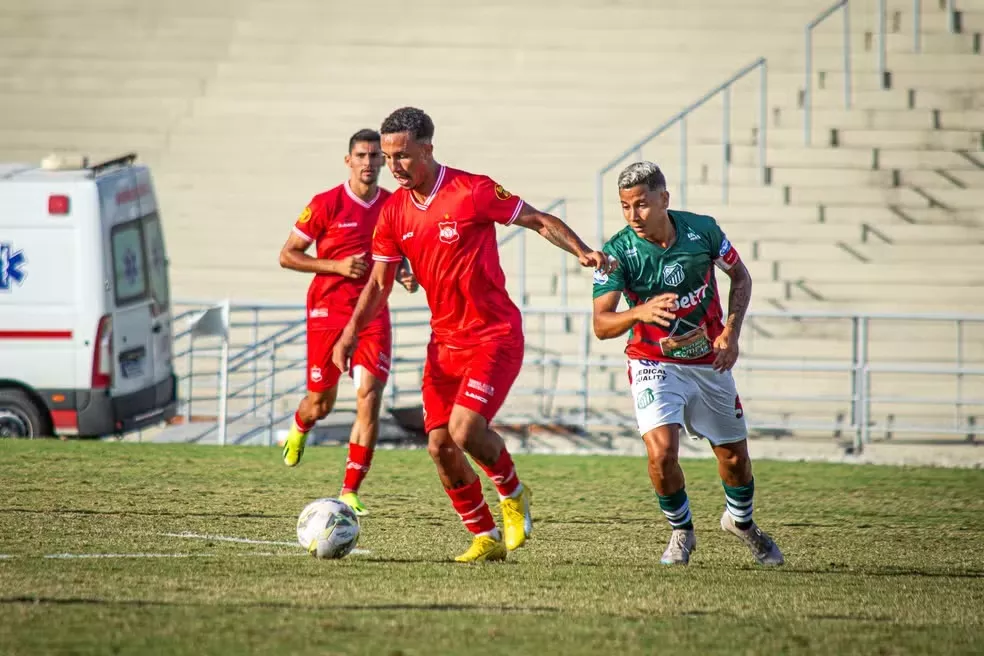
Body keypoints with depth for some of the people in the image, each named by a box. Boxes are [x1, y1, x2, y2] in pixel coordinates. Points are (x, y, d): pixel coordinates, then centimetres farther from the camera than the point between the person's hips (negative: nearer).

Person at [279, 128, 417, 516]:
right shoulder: (326, 204, -8)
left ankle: (350, 492, -9)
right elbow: (287, 255, -5)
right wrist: (337, 266, -16)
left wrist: (404, 275, -2)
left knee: (369, 397, -13)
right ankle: (298, 430, 48)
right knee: (321, 404, 8)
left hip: (373, 314, 2)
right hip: (327, 313, -2)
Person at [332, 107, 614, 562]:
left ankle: (513, 494, 9)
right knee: (439, 445, -2)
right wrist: (351, 333, -5)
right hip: (444, 343, 6)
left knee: (465, 430, -21)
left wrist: (582, 251, -21)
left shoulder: (473, 192, -13)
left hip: (494, 336, -6)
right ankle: (486, 539, 13)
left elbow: (538, 221, -6)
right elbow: (378, 283, 9)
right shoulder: (394, 211, 3)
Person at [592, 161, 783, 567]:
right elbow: (601, 325, -24)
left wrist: (731, 332, -8)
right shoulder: (618, 252, -20)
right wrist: (639, 312, -44)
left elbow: (741, 277, 5)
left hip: (710, 362, 3)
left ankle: (741, 521, 43)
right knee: (662, 452, -22)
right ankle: (681, 533, 6)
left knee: (734, 457, 10)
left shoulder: (702, 230, -14)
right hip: (654, 365, -2)